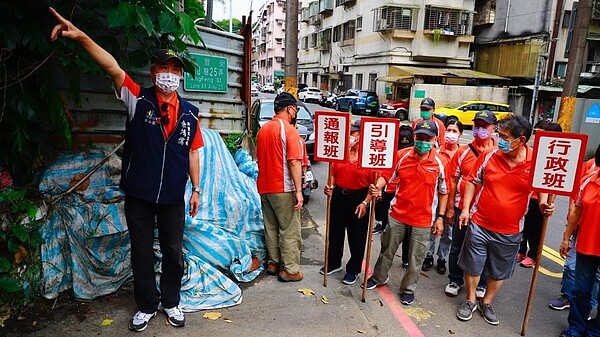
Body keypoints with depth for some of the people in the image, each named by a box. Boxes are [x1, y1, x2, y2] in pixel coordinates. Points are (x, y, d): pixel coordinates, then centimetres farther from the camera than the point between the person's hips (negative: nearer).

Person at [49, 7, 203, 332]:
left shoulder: (190, 113, 1)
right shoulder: (138, 100, -5)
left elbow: (192, 153, 6)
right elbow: (112, 67, -21)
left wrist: (196, 189, 6)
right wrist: (81, 36, -35)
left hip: (173, 198, 2)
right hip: (138, 195, -1)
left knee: (173, 252, 12)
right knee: (141, 253, 12)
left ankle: (171, 302, 33)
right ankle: (147, 305, 32)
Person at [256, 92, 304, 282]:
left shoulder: (263, 129, 10)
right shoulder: (289, 130, -13)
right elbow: (294, 162, -20)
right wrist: (298, 190, -19)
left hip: (264, 187, 8)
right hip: (283, 188, -7)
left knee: (271, 227, 16)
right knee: (290, 230, 2)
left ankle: (273, 263, 26)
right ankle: (289, 270, 8)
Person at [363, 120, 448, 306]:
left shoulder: (440, 162, -9)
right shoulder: (402, 155, -8)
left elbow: (443, 192, 0)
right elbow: (387, 175, 1)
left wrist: (440, 217, -1)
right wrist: (377, 187, -20)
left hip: (423, 219, -1)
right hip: (398, 214, 1)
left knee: (416, 258, 12)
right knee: (387, 249, 18)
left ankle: (408, 288, 35)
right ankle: (379, 277, 43)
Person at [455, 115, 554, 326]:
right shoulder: (490, 155, -9)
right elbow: (472, 181, 2)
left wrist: (543, 204, -14)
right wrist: (466, 208, -4)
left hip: (509, 231, 0)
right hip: (479, 224, 0)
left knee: (498, 272, 17)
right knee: (472, 266, 13)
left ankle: (486, 303, 40)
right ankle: (470, 300, 36)